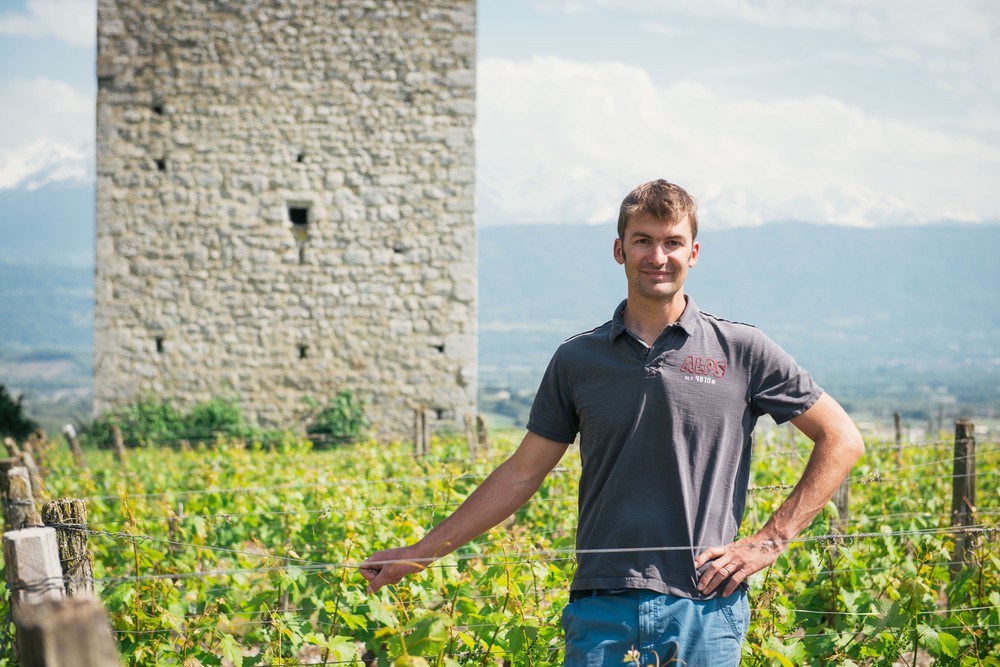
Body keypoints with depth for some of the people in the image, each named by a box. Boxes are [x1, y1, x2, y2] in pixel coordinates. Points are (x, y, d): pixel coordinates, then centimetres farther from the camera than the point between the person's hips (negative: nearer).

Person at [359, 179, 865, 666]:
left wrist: (770, 541, 0)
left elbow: (842, 441, 8)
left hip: (705, 612, -1)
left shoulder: (743, 352, 4)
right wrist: (420, 553, 12)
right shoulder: (577, 359, 10)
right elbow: (521, 473, 15)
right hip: (603, 611, 1)